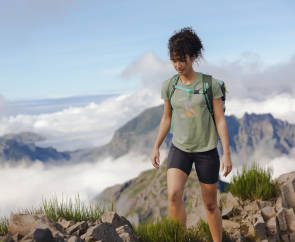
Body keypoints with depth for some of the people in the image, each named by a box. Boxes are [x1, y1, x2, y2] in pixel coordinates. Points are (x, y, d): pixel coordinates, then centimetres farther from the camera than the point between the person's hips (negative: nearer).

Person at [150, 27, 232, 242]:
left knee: (210, 204, 7)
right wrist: (156, 148, 9)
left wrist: (227, 154, -12)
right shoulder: (169, 86, -1)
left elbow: (220, 120, -8)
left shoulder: (210, 84, -9)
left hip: (207, 151, -2)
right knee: (173, 195, -21)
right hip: (180, 149, 2)